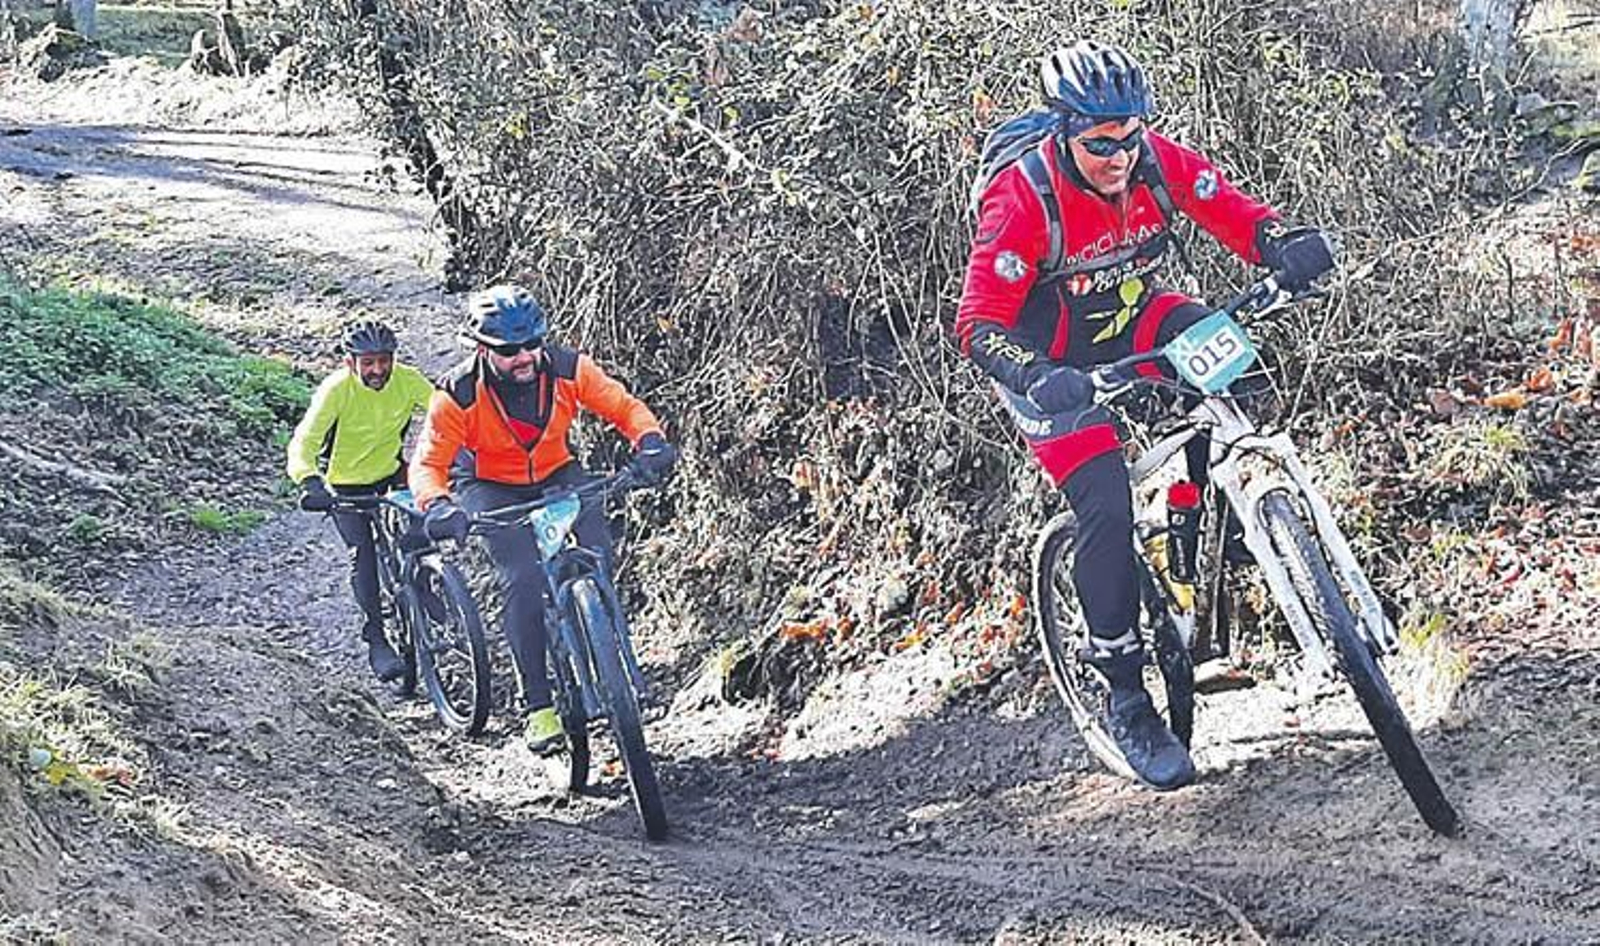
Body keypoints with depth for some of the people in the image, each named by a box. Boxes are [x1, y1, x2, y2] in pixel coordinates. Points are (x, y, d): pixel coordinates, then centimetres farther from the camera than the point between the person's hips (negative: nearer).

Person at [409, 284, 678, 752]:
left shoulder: (567, 369, -17)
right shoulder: (459, 394, -23)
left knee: (598, 552, -25)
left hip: (557, 476, 3)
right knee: (524, 580, -24)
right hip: (493, 490, -2)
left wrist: (650, 441, -32)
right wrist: (438, 505, -43)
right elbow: (428, 462, -22)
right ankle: (539, 705, -16)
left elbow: (624, 405, -12)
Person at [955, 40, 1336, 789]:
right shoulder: (1021, 200, -29)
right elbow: (979, 324, -32)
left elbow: (1234, 214, -18)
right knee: (1107, 507, -19)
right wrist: (1036, 377, -51)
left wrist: (1287, 246, -41)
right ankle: (1126, 700, -4)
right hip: (1052, 367, -4)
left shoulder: (1157, 161, -16)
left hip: (1131, 324, 5)